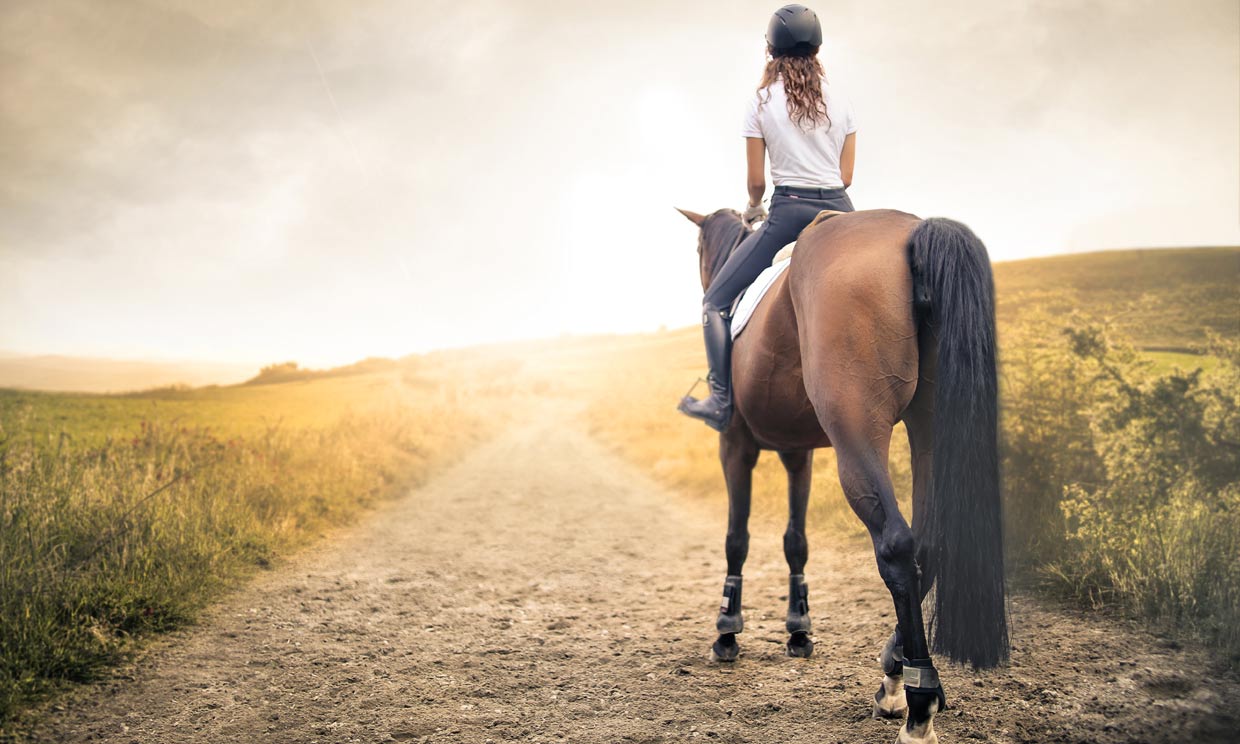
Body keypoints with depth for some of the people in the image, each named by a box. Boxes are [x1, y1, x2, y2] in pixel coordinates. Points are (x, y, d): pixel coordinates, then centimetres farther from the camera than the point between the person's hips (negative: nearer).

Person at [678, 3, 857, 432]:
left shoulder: (761, 103, -2)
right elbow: (846, 176, 9)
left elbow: (756, 181, -1)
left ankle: (721, 401, -7)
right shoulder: (841, 104, 7)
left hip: (789, 213, -4)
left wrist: (753, 209, 20)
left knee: (716, 301, 5)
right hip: (840, 211, 4)